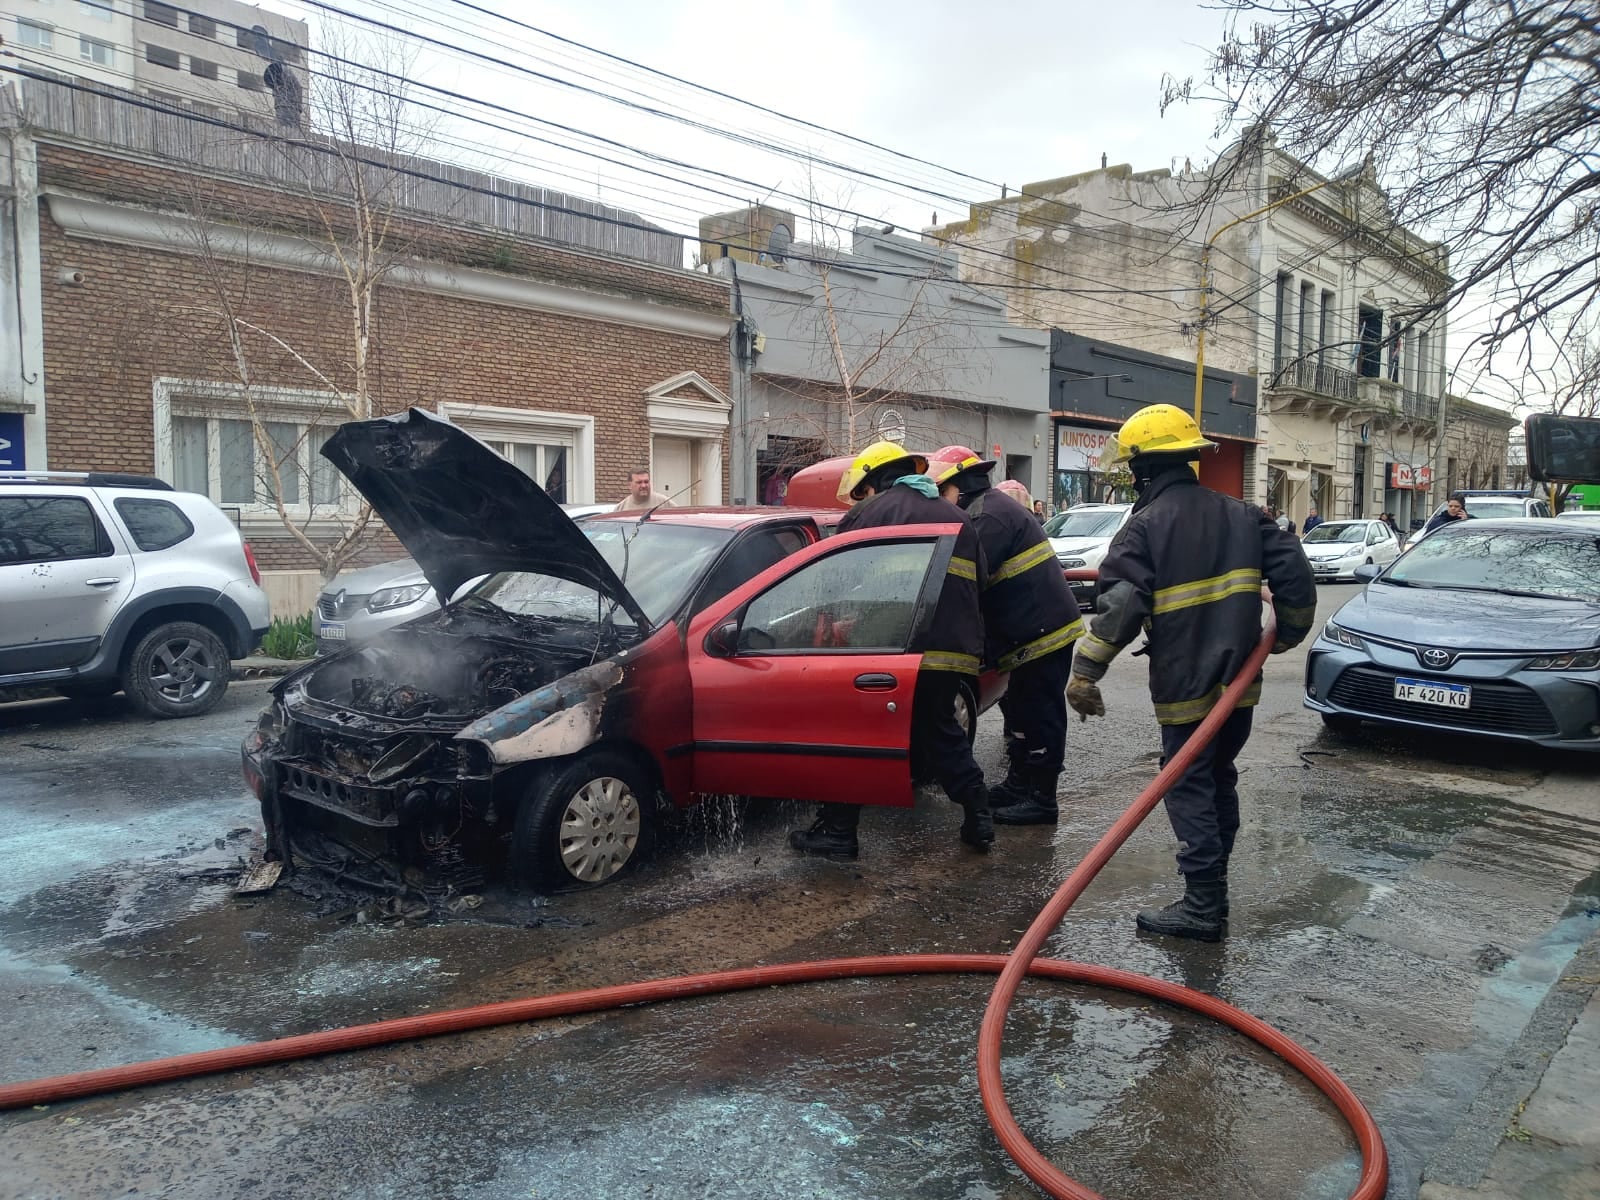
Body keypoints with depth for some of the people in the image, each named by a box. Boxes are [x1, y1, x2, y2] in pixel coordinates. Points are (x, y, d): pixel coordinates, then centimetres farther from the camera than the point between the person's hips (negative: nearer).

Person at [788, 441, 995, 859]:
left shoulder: (867, 515, 1)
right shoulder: (958, 519, 20)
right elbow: (979, 584, 20)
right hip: (952, 652, 6)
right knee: (940, 731, 24)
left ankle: (837, 832, 8)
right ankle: (978, 817, 21)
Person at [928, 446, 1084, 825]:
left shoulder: (990, 515, -17)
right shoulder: (992, 507, 17)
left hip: (1042, 630, -11)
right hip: (1035, 629, 11)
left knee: (1037, 716, -4)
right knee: (1020, 712, 19)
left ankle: (1040, 800, 4)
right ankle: (1018, 785, 30)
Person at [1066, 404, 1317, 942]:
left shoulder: (1145, 525, -12)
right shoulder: (1241, 515, 7)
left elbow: (1120, 606, -21)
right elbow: (1295, 575, 3)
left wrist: (1084, 673, -18)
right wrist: (1287, 634, 18)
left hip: (1184, 686, -7)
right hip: (1239, 681, 7)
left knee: (1190, 791, 0)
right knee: (1220, 780, 19)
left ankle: (1204, 907, 2)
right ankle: (1213, 886, 30)